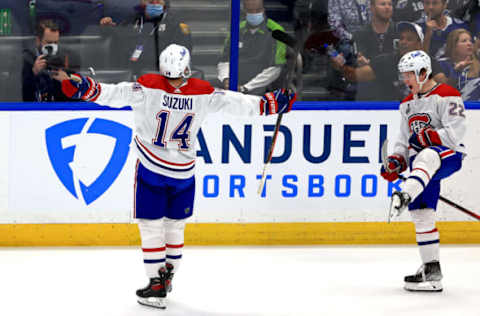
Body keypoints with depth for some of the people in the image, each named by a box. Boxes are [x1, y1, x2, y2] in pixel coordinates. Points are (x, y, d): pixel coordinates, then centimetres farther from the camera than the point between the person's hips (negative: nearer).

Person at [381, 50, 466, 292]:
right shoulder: (407, 104, 19)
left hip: (448, 156, -8)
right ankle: (431, 270, 6)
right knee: (421, 214, 2)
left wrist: (427, 137, -23)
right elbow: (404, 140, 22)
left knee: (425, 157, -42)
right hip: (421, 165, 8)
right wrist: (396, 162, 5)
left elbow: (456, 132, -16)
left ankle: (404, 196, -71)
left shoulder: (446, 96, -6)